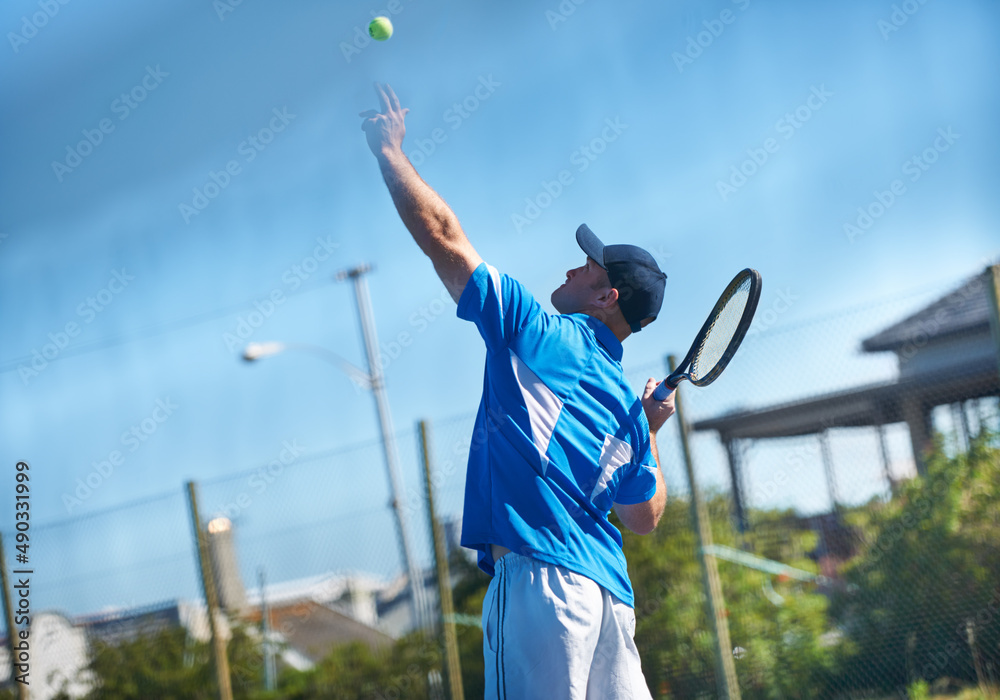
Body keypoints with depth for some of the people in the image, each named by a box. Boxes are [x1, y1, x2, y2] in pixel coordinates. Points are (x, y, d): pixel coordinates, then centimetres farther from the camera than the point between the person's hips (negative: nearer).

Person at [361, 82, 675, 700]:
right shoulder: (625, 403, 21)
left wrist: (390, 150, 14)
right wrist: (649, 430, 37)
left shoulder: (540, 332, 4)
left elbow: (443, 236, 5)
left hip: (539, 574, -8)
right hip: (610, 594, 8)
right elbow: (645, 516, 26)